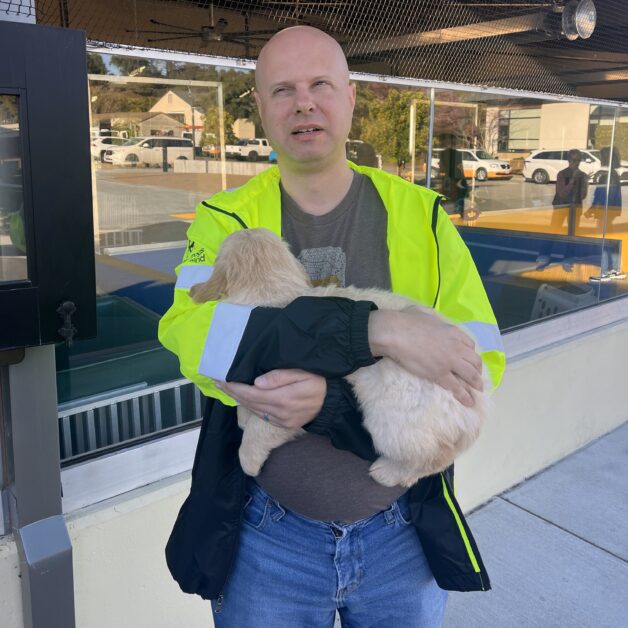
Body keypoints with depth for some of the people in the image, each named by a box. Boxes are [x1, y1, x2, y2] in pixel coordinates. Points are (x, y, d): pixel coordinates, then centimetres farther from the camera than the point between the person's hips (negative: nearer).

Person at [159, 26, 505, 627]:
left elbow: (479, 363, -12)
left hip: (405, 532, 2)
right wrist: (378, 330, -35)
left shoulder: (420, 214, -4)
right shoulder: (227, 220, -6)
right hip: (266, 536, -1)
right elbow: (192, 334, -26)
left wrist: (332, 402, -27)